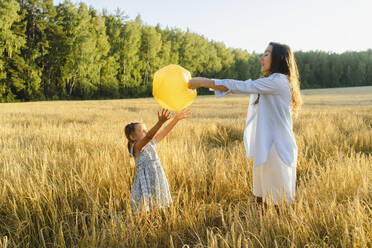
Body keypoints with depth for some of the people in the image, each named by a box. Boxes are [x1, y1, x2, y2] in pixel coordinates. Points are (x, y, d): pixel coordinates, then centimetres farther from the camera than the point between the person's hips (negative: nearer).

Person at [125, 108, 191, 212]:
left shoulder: (151, 143, 11)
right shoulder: (136, 147, -11)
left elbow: (165, 131, 12)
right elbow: (148, 136, -28)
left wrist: (176, 119, 5)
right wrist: (160, 122, -41)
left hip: (158, 181, 7)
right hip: (145, 183, -7)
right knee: (145, 211, -8)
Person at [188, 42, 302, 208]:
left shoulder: (279, 81, -14)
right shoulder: (266, 84, 20)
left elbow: (241, 87, -19)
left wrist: (203, 82, -19)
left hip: (278, 149, -9)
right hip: (265, 149, 9)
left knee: (279, 201, -2)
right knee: (261, 200, 13)